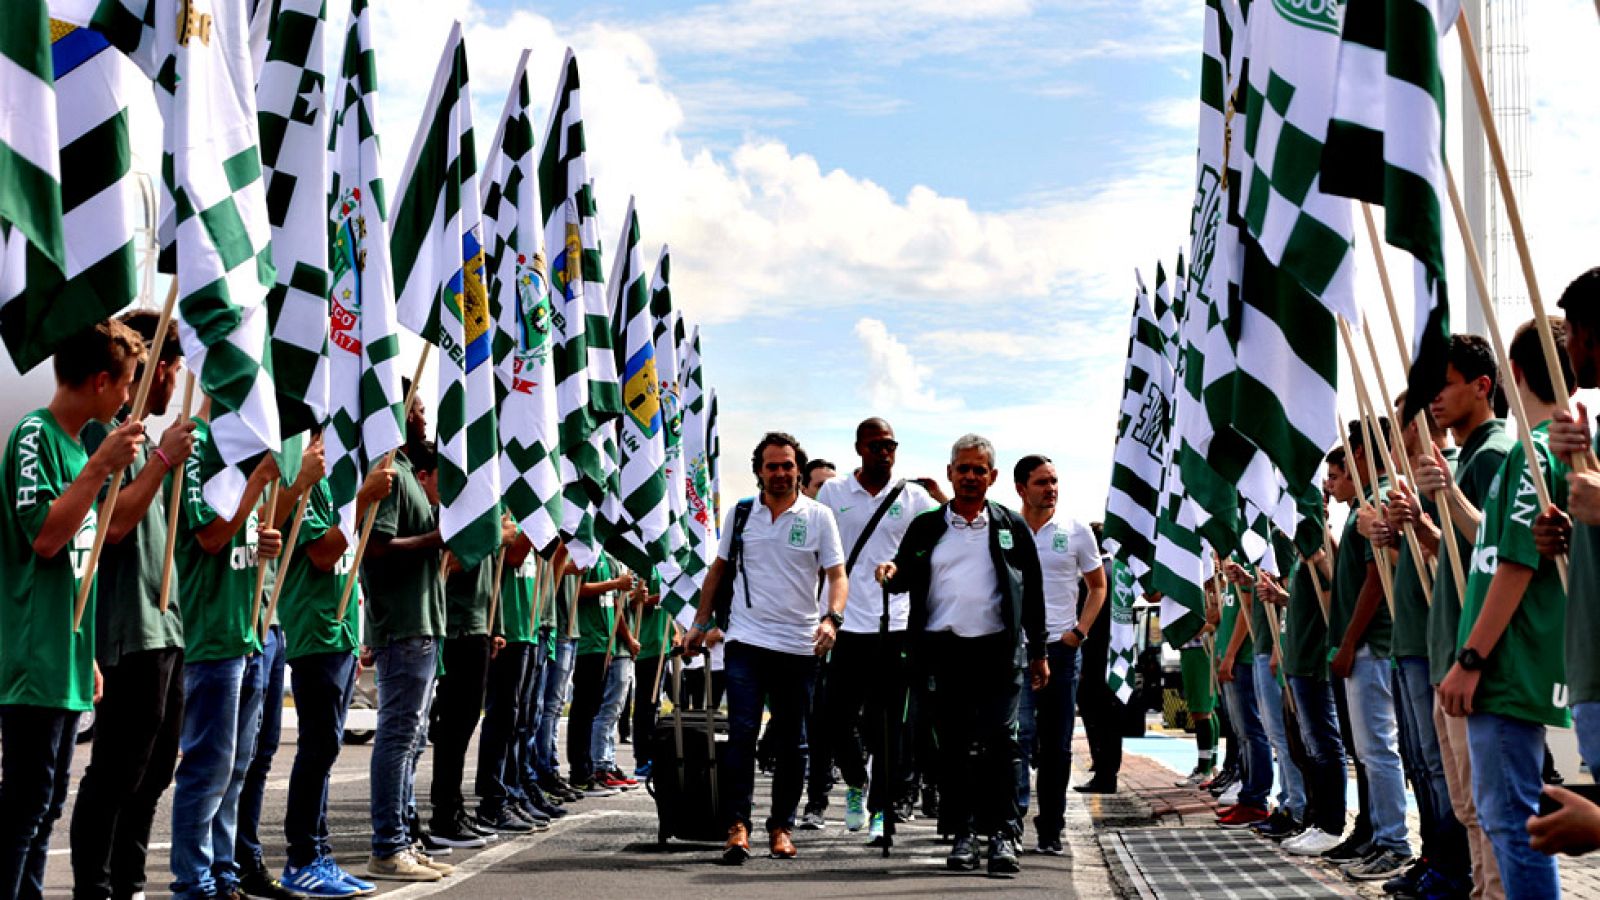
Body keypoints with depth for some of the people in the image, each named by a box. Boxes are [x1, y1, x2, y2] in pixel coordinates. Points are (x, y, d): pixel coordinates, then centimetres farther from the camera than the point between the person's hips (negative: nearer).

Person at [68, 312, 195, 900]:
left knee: (152, 771, 14)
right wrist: (162, 459, -17)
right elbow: (113, 523, -21)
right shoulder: (104, 429, -10)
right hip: (130, 629, -10)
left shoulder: (142, 435, 18)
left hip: (164, 626, 10)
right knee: (117, 773, -6)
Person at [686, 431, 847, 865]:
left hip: (799, 646, 0)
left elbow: (837, 575, -2)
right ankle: (737, 825, -10)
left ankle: (782, 827, 17)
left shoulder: (818, 516, 1)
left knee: (792, 744, 7)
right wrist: (700, 624, 14)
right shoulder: (740, 513, 7)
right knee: (742, 733, -10)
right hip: (746, 641, 0)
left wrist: (831, 618, -20)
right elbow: (718, 571, 16)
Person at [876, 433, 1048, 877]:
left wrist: (1038, 652, 7)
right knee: (953, 744, 4)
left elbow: (1033, 591, 10)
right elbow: (907, 577, 12)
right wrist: (893, 572, -13)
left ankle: (1002, 834, -5)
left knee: (1000, 741, -7)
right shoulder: (926, 527, 11)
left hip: (998, 650, -1)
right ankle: (962, 833, 12)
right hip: (944, 650, 1)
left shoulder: (1012, 527, 9)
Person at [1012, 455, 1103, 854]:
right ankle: (1012, 816, -14)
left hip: (1061, 647, 2)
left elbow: (1098, 586, 13)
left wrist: (1079, 631, 0)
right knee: (1018, 733, -16)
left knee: (1057, 745, 7)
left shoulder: (1076, 531, 5)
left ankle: (1050, 831, 15)